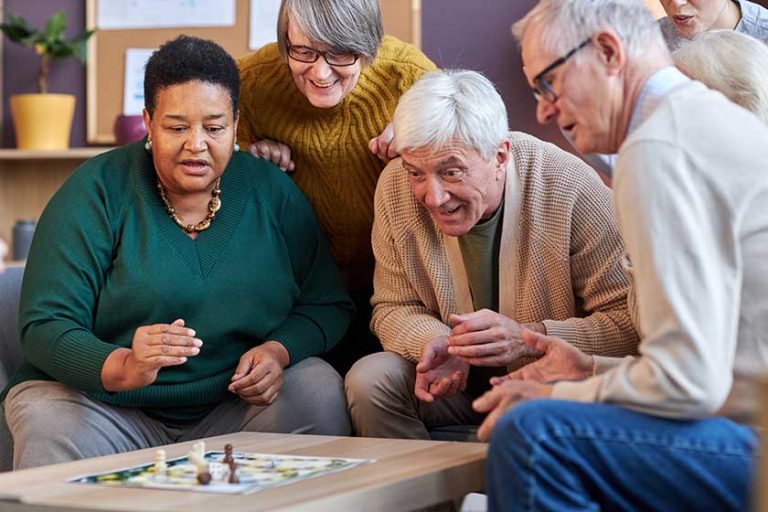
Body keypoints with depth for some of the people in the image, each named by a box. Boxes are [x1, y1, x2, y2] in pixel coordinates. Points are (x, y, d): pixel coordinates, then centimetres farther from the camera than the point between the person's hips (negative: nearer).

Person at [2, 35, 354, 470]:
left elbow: (328, 304, 6)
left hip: (235, 403, 3)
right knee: (50, 426, -33)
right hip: (106, 402, -3)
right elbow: (45, 328, -15)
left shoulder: (272, 191, 2)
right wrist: (123, 367, -36)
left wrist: (278, 352, -17)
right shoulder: (95, 194, -8)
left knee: (321, 392, -22)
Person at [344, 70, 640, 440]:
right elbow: (393, 309, 3)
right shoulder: (395, 187, -7)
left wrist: (530, 338, -31)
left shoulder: (572, 190, -20)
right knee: (369, 380, -21)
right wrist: (435, 344, -19)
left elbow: (631, 323, -18)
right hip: (456, 382, 4)